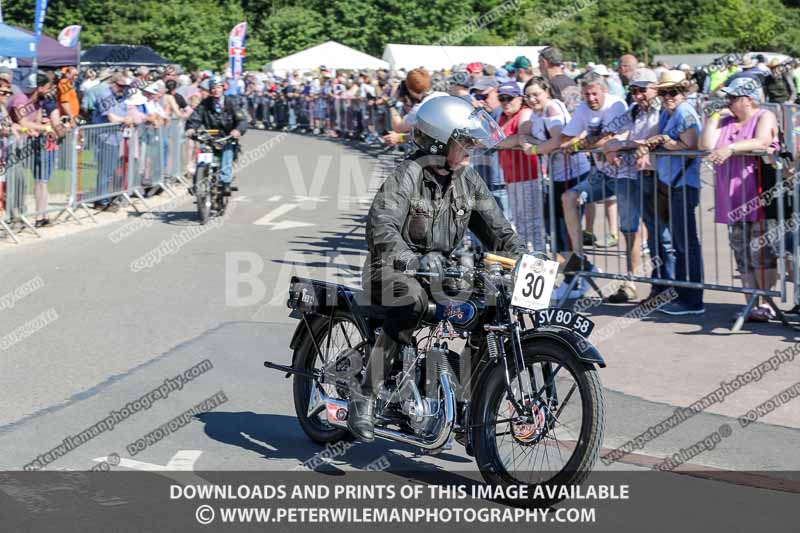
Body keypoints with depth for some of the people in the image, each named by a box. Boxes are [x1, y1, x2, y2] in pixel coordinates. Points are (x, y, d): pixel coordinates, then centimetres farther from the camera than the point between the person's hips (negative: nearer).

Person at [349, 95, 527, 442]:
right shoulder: (408, 175, -16)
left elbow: (493, 224, 8)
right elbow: (381, 225, -30)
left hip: (441, 268, 7)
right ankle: (364, 394, -30)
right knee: (412, 301, -37)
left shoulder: (468, 179, 7)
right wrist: (412, 260, -46)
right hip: (394, 268, -7)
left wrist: (520, 256, -9)